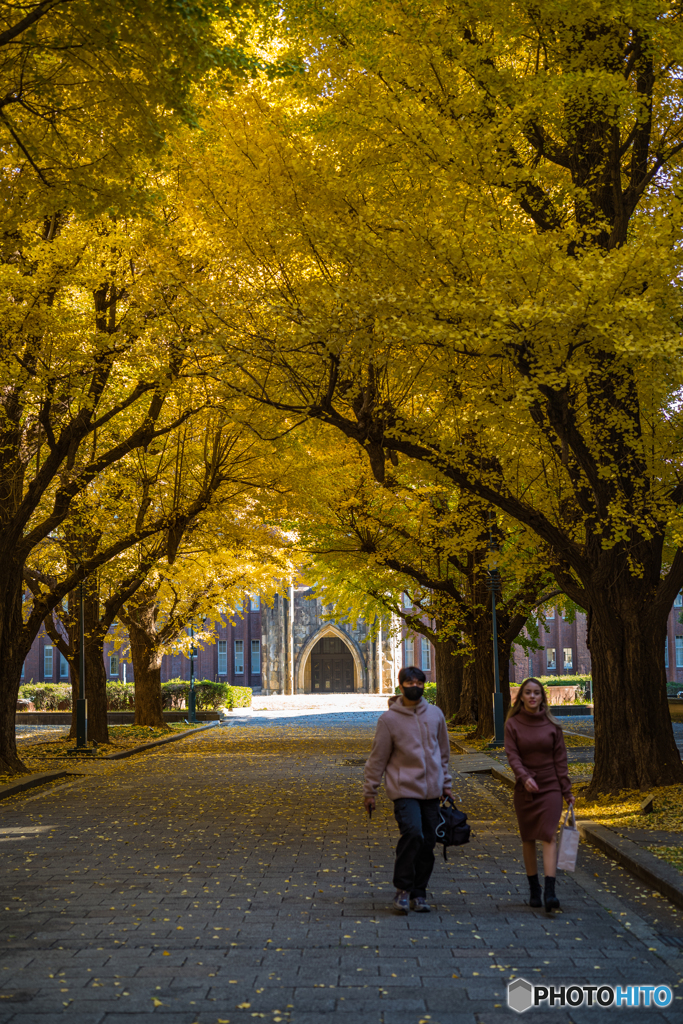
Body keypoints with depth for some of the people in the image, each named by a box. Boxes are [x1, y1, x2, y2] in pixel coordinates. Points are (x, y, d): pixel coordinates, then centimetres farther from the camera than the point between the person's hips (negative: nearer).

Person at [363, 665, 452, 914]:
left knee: (428, 842, 5)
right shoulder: (389, 719, -5)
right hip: (404, 789, -4)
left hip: (431, 790, 4)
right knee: (413, 833, -21)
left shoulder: (435, 714, 7)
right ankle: (402, 889, -7)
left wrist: (445, 783, 18)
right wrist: (369, 792, 1)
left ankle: (418, 893, 19)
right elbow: (377, 758, 0)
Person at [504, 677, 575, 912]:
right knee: (528, 839, 7)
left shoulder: (551, 725, 2)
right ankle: (534, 890, 18)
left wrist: (567, 791, 2)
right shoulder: (513, 724, -1)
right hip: (525, 789, 1)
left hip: (550, 787, -1)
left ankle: (550, 892, -16)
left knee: (548, 836, -11)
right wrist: (525, 777, -26)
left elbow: (560, 759, 3)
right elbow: (512, 756, -8)